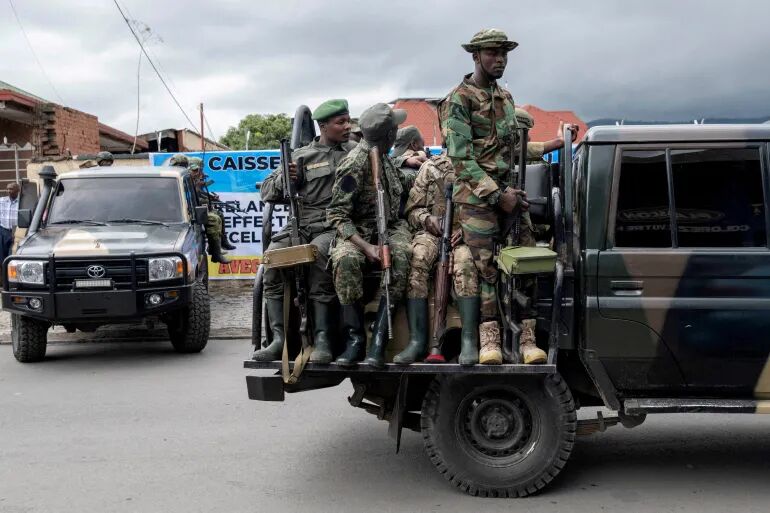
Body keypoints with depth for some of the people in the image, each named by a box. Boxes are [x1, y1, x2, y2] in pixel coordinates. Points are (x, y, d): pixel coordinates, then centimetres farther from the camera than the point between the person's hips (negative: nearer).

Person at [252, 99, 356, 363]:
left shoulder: (357, 151, 18)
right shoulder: (301, 156, 18)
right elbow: (267, 192, 18)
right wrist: (284, 178, -1)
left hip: (335, 227, -2)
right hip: (301, 225, 3)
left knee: (317, 253, -35)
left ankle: (322, 339, -33)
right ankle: (279, 337, -22)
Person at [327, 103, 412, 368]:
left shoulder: (382, 155, 10)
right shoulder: (355, 163, -13)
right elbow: (337, 215, -15)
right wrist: (366, 247, -26)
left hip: (390, 227, 5)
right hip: (358, 231, -5)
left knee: (401, 255, -31)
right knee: (345, 259, -38)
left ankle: (378, 340, -32)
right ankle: (354, 338, -28)